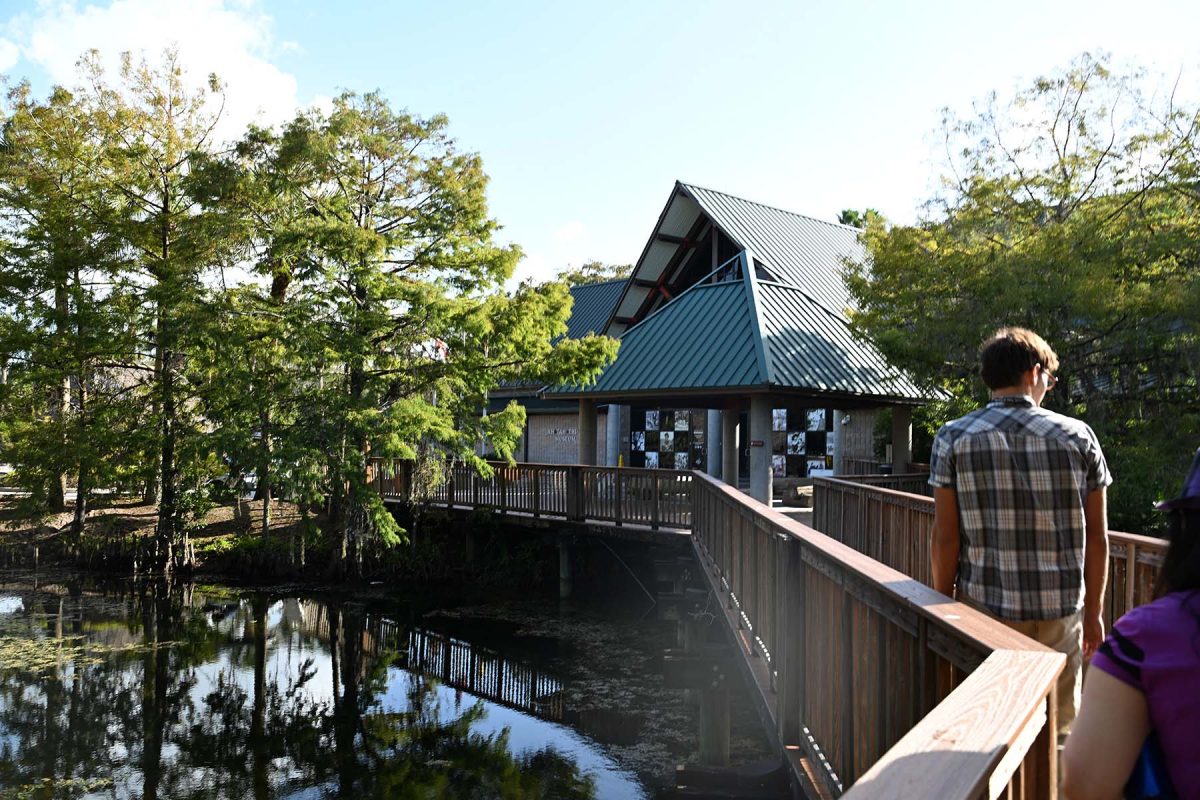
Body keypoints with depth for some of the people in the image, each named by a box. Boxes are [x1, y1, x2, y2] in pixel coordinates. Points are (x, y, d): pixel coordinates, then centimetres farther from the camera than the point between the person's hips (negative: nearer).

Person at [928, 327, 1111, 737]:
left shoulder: (954, 438, -3)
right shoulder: (1078, 436, 0)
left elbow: (945, 537, -5)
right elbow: (1097, 537, 3)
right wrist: (1093, 611, 14)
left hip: (984, 606, -1)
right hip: (1059, 611, 1)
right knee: (1056, 730, 13)